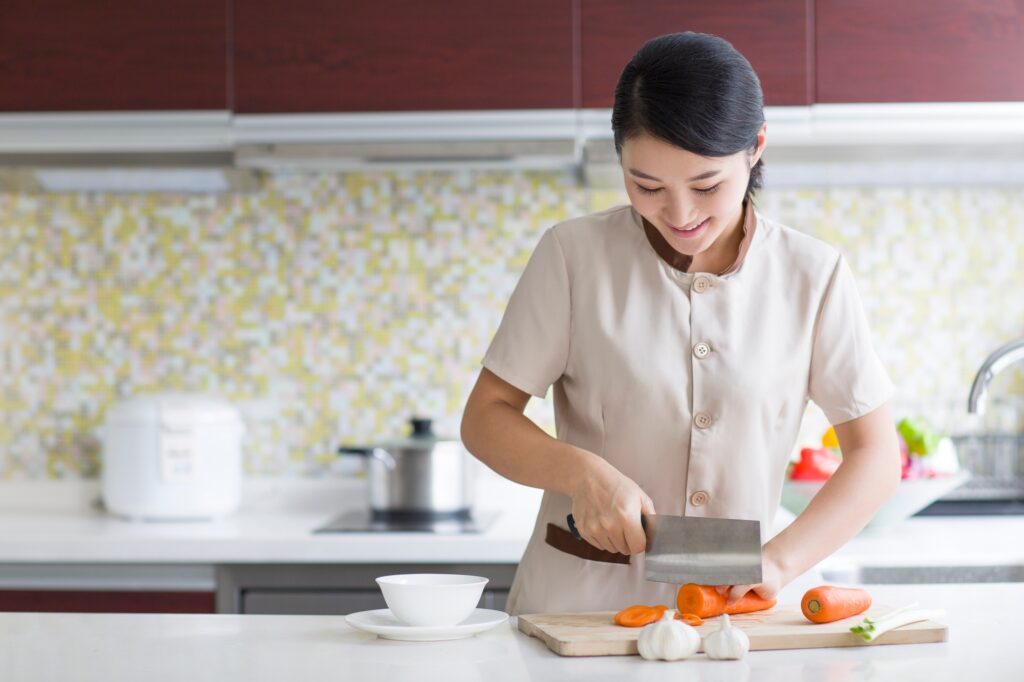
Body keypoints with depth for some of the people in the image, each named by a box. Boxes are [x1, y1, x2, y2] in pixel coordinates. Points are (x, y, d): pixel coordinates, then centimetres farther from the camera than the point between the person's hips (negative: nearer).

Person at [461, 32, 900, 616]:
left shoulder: (814, 276, 0)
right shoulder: (575, 254, -2)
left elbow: (876, 455, 1)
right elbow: (486, 418, 2)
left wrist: (777, 561, -14)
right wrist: (582, 473, -18)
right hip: (575, 602, 4)